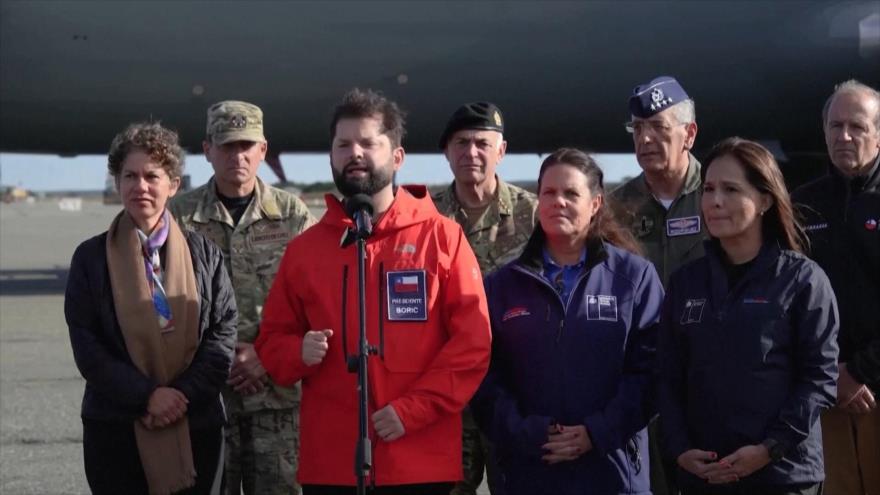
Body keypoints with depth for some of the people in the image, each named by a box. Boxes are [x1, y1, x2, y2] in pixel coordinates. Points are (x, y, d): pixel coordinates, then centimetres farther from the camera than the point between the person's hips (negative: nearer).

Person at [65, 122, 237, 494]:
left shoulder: (203, 254, 6)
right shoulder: (91, 257, 3)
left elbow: (223, 333, 0)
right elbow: (86, 345, -4)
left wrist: (184, 395, -12)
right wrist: (147, 395, -14)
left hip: (195, 428, 1)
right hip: (115, 430, -1)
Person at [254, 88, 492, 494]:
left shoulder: (443, 236, 1)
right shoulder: (303, 248, 10)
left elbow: (473, 342, -4)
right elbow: (271, 340, 14)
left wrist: (412, 409, -12)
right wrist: (299, 353, -9)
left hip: (421, 461, -2)